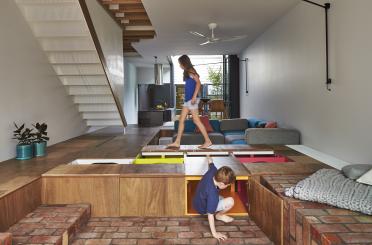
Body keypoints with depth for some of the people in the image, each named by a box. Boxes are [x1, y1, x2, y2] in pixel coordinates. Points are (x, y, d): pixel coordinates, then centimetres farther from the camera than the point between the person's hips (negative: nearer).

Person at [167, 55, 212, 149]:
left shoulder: (190, 71, -8)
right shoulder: (187, 72, 18)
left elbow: (198, 83, -18)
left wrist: (194, 96, -24)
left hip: (192, 99, -10)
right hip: (187, 99, 10)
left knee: (196, 120, -6)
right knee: (181, 120, 7)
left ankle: (208, 141, 1)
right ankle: (177, 142, 11)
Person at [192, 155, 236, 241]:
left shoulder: (213, 172, -24)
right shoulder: (213, 194, -41)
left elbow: (211, 164, 0)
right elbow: (210, 214, -35)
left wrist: (209, 159, 23)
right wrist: (214, 233, -28)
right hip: (203, 208, -8)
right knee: (230, 201, -18)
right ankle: (219, 215, 5)